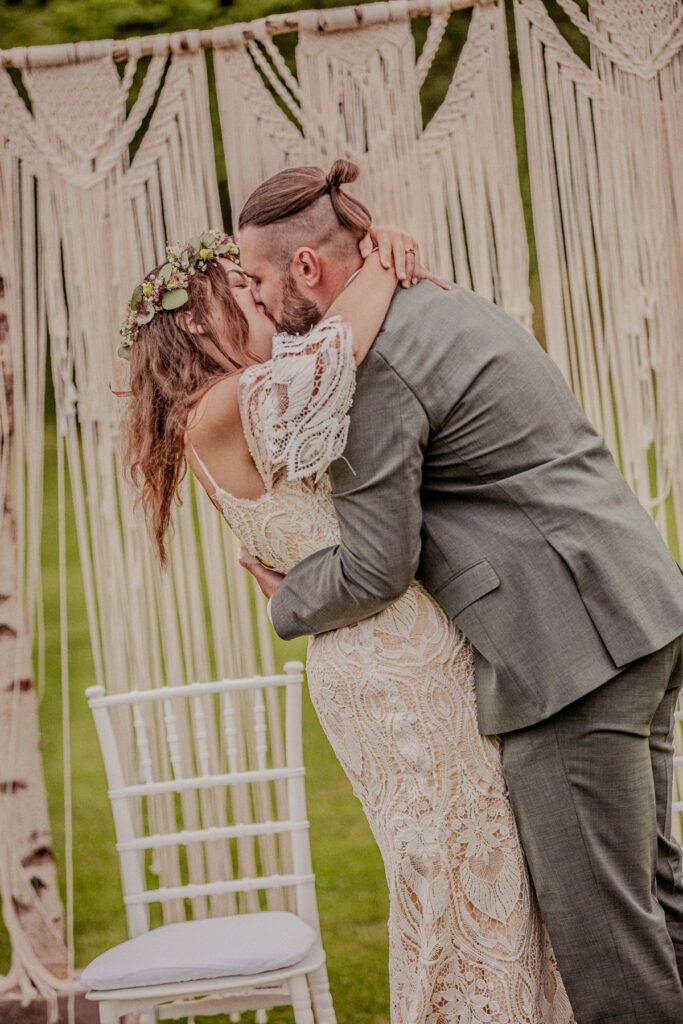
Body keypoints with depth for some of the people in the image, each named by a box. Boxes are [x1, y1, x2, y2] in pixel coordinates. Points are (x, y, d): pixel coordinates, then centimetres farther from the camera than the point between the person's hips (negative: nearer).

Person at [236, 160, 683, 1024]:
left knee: (597, 914, -3)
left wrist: (286, 604, 6)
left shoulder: (370, 367, -13)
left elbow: (375, 570, -12)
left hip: (573, 646, -10)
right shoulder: (450, 307, 18)